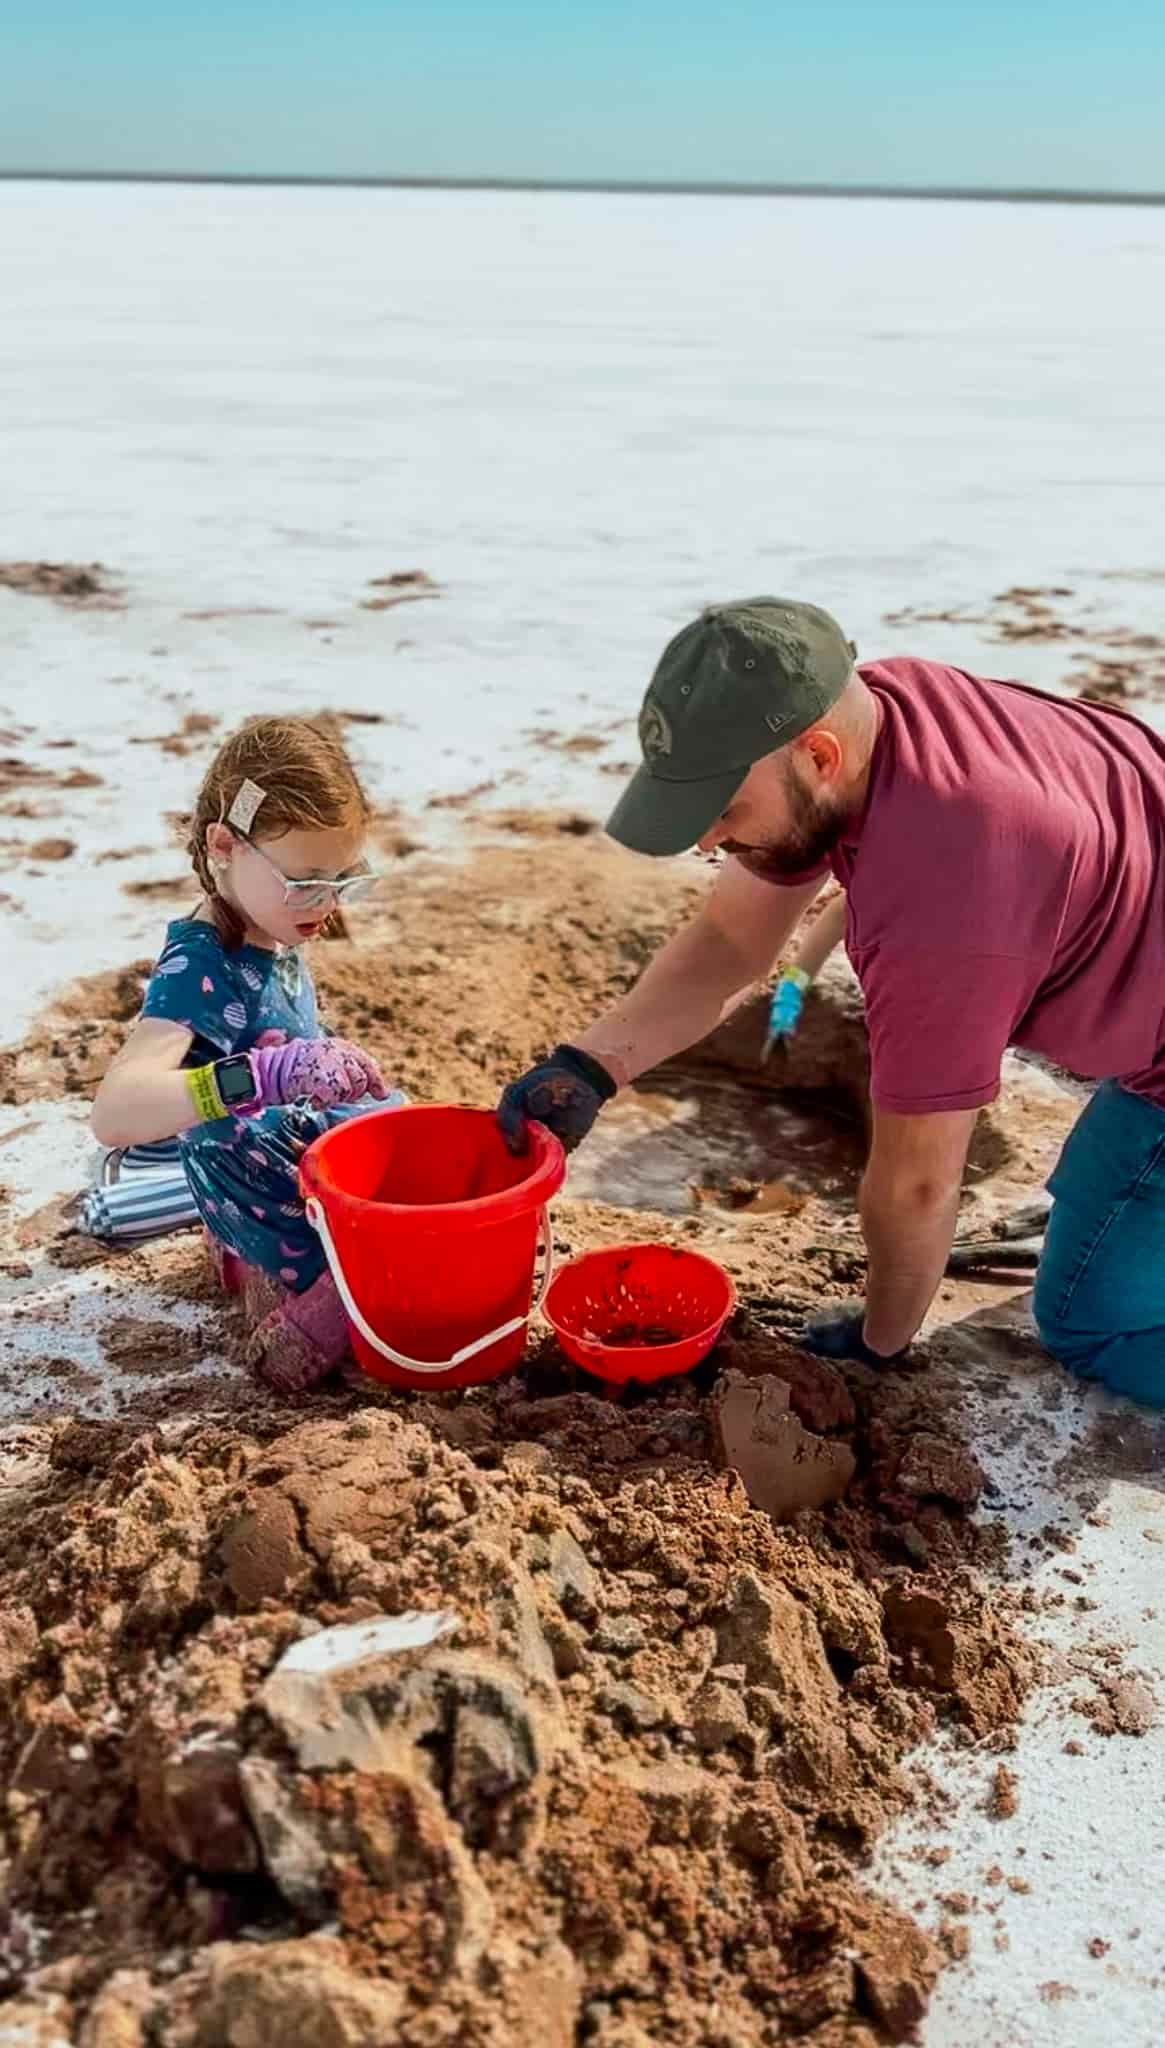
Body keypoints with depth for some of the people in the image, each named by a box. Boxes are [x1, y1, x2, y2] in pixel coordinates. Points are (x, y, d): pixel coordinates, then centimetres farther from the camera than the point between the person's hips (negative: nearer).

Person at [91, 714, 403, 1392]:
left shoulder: (274, 936, -4)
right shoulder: (199, 967, -28)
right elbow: (114, 1114, -44)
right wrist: (267, 1074, -53)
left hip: (313, 1153, 8)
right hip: (281, 1220, -8)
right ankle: (311, 1321, -3)